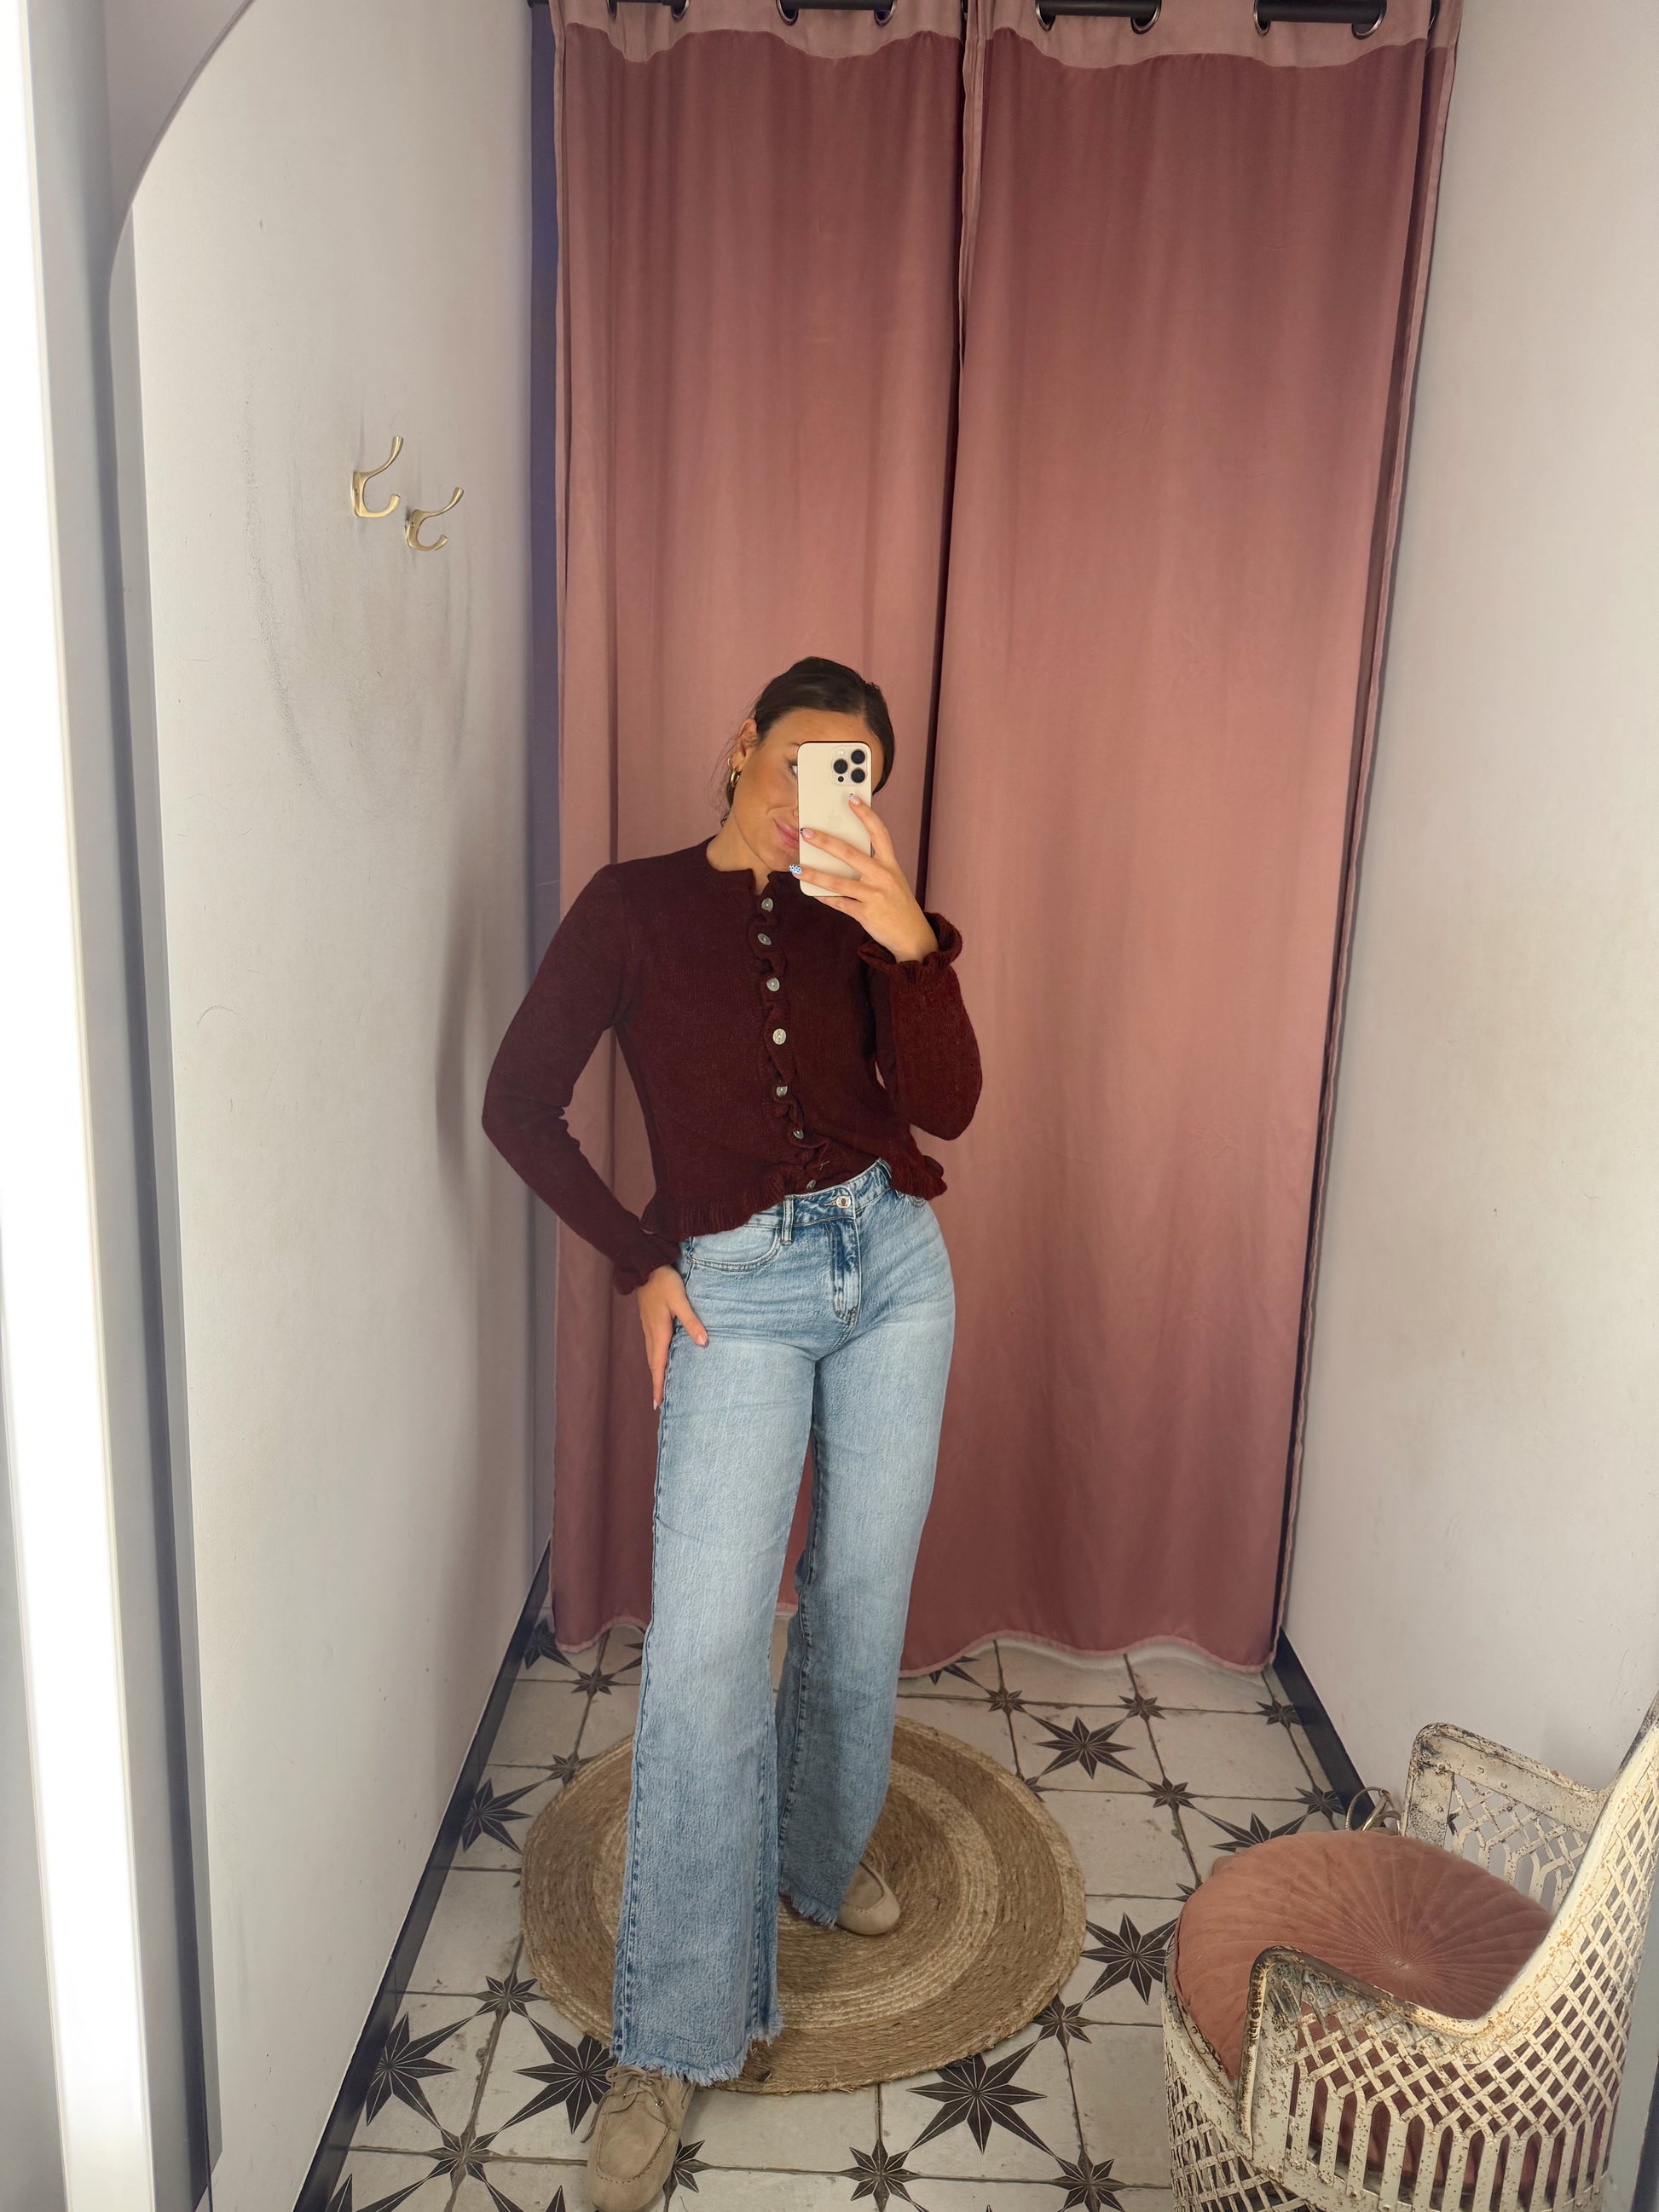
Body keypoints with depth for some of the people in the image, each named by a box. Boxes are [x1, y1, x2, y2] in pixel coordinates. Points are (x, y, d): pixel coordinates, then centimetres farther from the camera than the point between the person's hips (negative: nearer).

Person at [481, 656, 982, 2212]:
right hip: (736, 1292, -3)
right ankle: (673, 2040, 8)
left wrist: (911, 940, -18)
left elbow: (947, 1107, -4)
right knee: (703, 1648, -8)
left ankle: (823, 1851, 42)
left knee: (863, 1594, 15)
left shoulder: (857, 915, 7)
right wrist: (638, 1264, -4)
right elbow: (518, 1102, -1)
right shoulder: (637, 904, 0)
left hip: (891, 1263, 4)